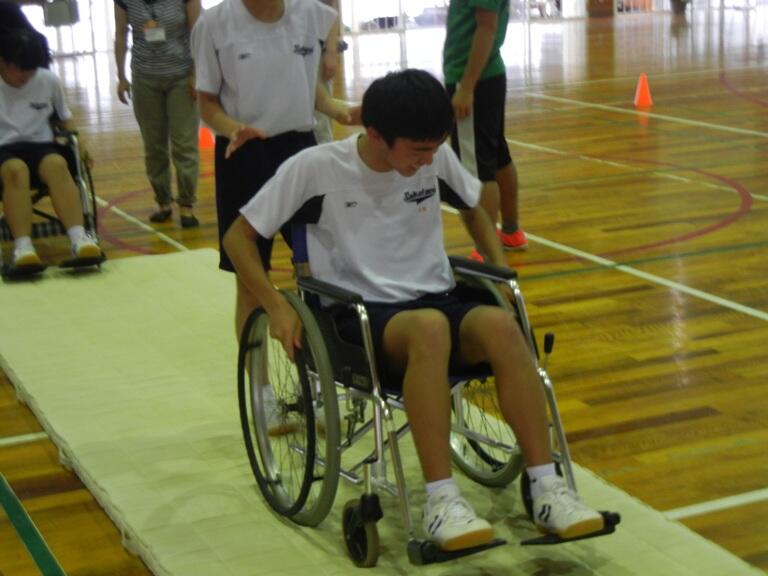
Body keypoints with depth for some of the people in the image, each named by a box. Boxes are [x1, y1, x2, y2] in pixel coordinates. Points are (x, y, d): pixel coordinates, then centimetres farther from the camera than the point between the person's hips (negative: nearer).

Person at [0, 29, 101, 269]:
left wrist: (77, 141, 8)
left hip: (40, 146, 2)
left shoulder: (49, 80, 9)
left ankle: (79, 238, -48)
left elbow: (64, 116, 23)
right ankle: (22, 247, -50)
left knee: (57, 164, -35)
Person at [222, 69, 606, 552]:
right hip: (360, 316, -4)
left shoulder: (436, 158, 4)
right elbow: (239, 237, 0)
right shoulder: (315, 168, -8)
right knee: (429, 327, -39)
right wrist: (278, 307, -11)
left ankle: (547, 489, -29)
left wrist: (502, 271, 11)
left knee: (499, 323, -32)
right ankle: (442, 503, -37)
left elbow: (474, 209, 25)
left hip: (436, 300, 4)